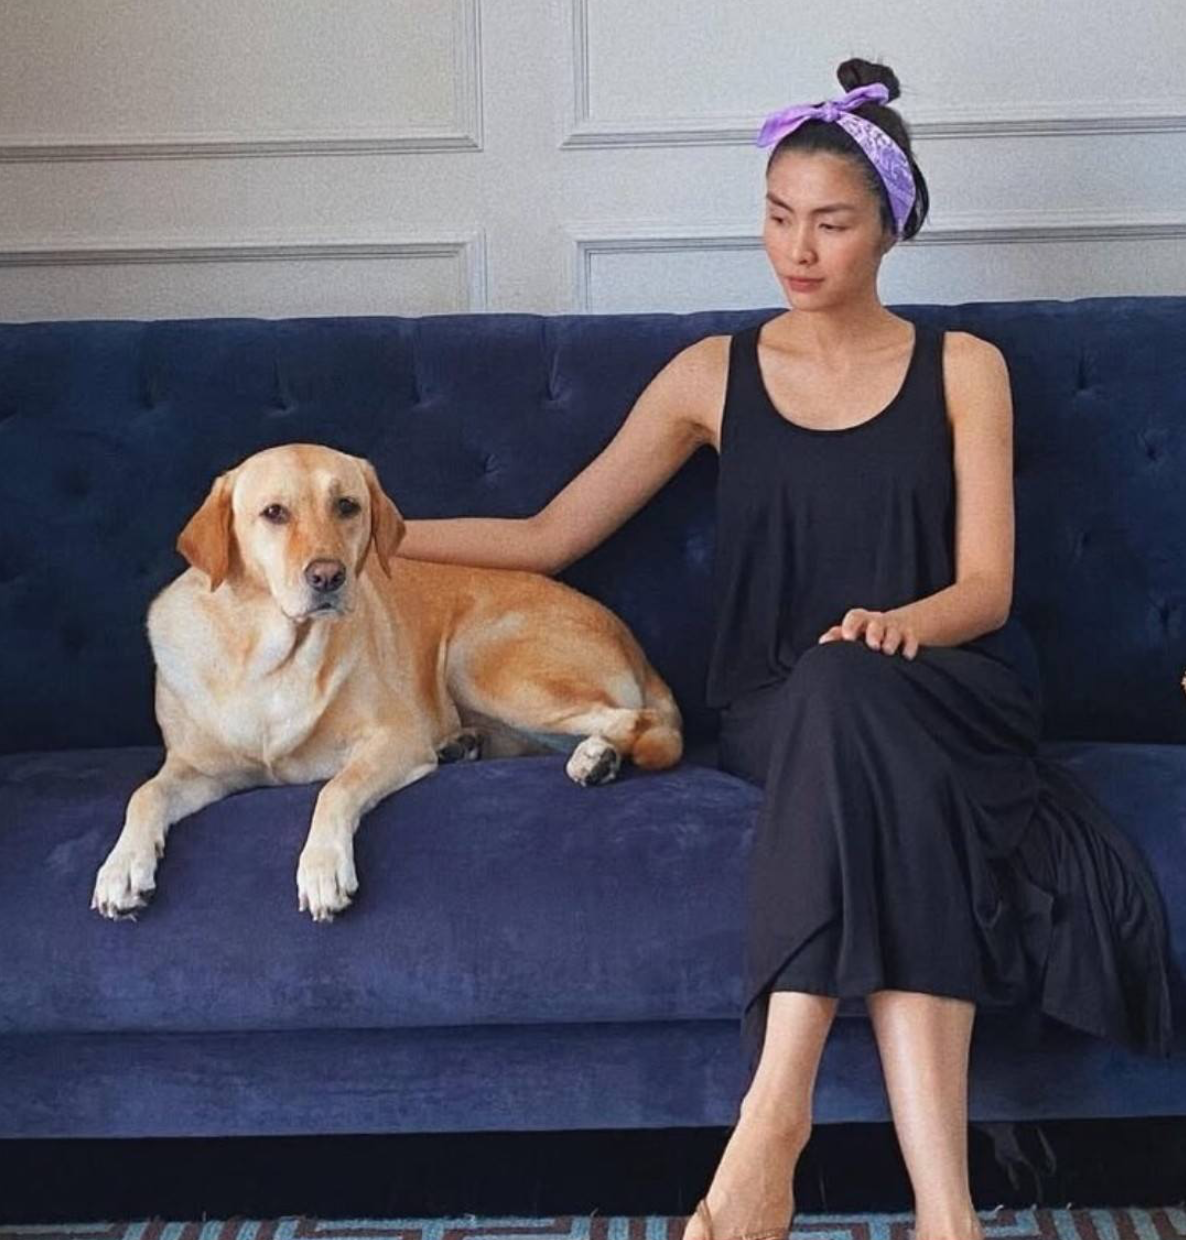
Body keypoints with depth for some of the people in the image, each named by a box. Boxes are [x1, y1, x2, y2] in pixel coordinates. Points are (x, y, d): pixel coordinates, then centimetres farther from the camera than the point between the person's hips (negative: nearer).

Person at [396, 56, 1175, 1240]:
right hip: (779, 707, 0)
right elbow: (551, 536, 14)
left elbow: (986, 586, -1)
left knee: (851, 684, -39)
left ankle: (777, 1104, -46)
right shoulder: (712, 374, 11)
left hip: (948, 690, 0)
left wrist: (900, 625, -25)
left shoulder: (963, 368, 9)